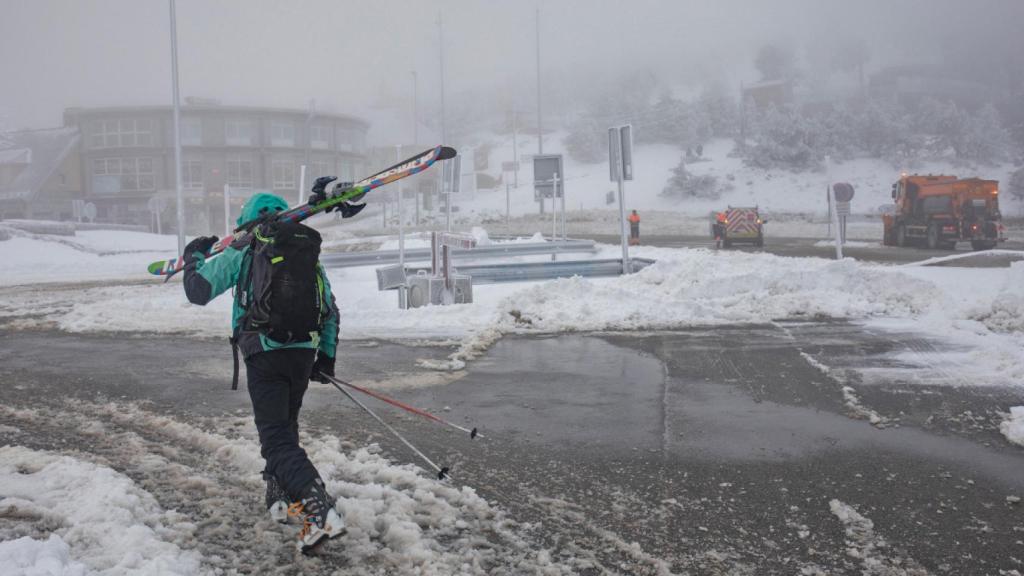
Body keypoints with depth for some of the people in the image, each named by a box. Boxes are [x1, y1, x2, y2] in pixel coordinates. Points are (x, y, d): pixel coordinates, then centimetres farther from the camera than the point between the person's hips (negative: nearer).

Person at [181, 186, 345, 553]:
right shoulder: (309, 253, 19)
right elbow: (331, 311, 19)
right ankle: (282, 498, 30)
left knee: (276, 437, -8)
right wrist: (327, 356, 24)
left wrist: (193, 256, 28)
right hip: (304, 354, 5)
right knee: (286, 424, 24)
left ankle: (320, 510, -24)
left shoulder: (244, 250, 6)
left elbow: (198, 291, 9)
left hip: (265, 354, -5)